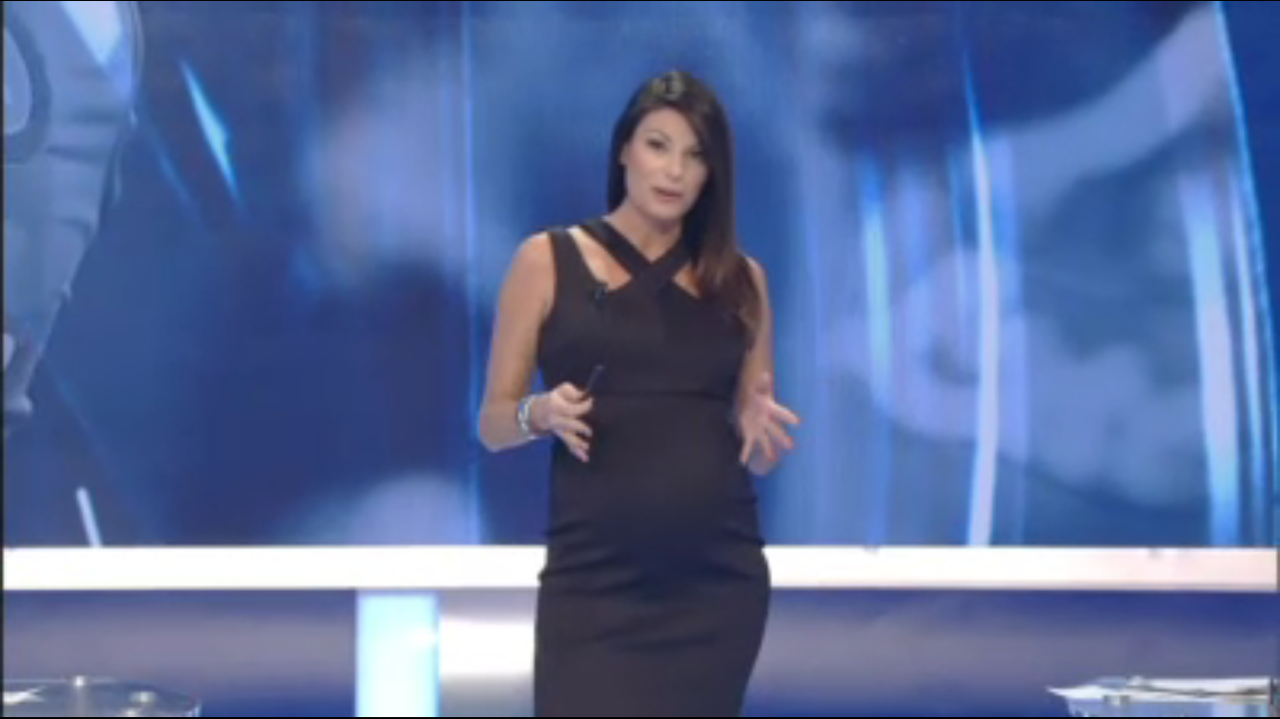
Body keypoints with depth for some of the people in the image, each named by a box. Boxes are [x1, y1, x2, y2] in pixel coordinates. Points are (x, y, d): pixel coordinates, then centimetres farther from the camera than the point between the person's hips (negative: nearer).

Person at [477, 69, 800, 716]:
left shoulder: (738, 279, 11)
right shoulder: (547, 261, 4)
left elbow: (759, 452, 14)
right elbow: (493, 424, 5)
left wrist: (759, 425, -8)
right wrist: (543, 414, -16)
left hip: (717, 578, 3)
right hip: (594, 579, -2)